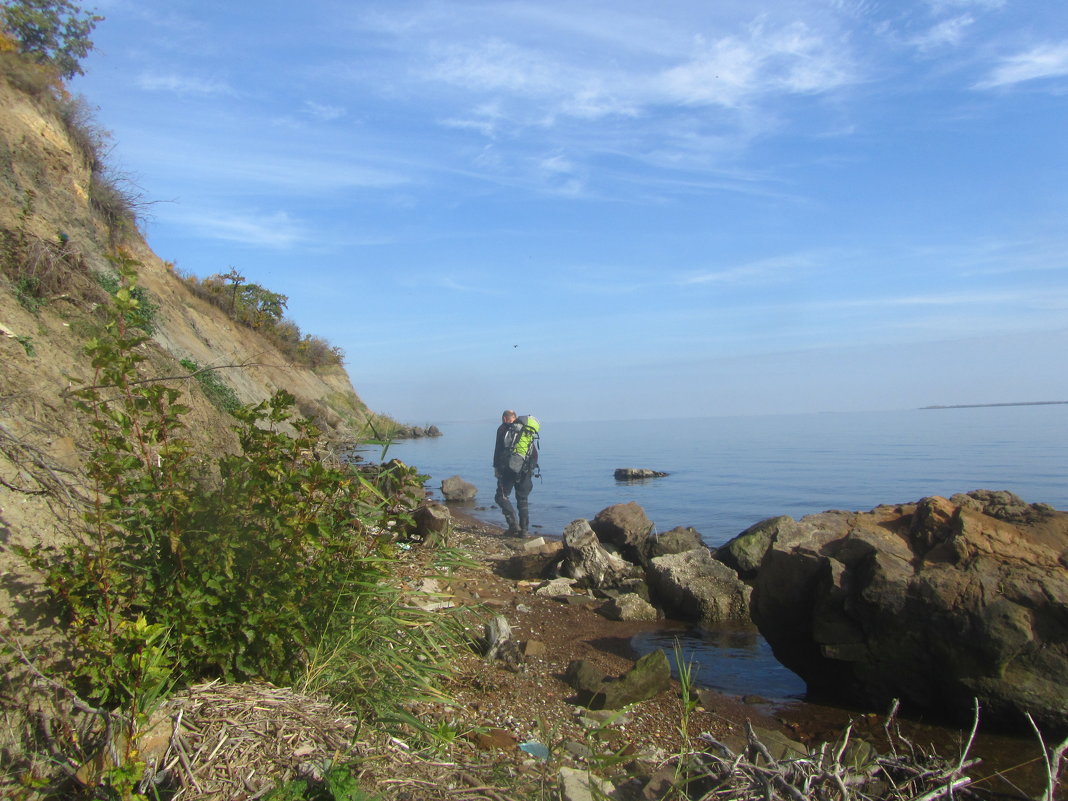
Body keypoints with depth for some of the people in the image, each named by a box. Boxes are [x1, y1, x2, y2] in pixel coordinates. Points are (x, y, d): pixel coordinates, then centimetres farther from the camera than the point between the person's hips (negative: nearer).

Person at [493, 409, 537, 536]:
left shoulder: (503, 429, 3)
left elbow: (498, 449, -4)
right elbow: (535, 453, 17)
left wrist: (496, 467, 0)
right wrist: (531, 468, 21)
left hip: (508, 469, -5)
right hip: (525, 471, 5)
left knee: (501, 497, 4)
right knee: (523, 500, 12)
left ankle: (514, 525, -9)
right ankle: (524, 529, 7)